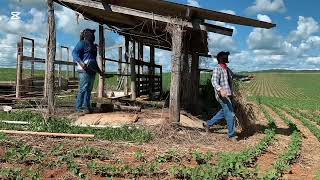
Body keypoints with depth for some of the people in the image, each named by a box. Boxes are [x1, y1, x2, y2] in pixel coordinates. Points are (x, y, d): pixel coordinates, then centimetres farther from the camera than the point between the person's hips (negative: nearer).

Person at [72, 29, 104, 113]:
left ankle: (87, 106, 12)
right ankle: (79, 107, -8)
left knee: (89, 89, 8)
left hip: (92, 70, 8)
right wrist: (81, 63, -27)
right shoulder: (82, 43, 1)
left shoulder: (93, 46, 26)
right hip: (84, 69, -8)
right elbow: (74, 53, -12)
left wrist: (99, 71, 28)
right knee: (83, 89, -11)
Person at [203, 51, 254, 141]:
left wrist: (247, 77, 32)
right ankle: (232, 135, 8)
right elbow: (214, 81, -25)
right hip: (223, 95, -9)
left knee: (224, 112, 17)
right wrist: (220, 90, -43)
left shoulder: (227, 69, 16)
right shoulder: (217, 69, -12)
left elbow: (235, 76, 31)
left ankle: (208, 124, 30)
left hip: (228, 95, 9)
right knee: (230, 114, -5)